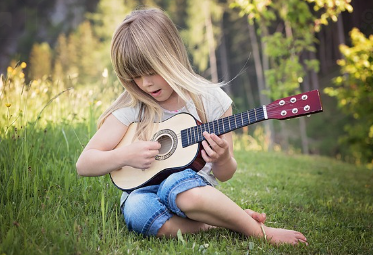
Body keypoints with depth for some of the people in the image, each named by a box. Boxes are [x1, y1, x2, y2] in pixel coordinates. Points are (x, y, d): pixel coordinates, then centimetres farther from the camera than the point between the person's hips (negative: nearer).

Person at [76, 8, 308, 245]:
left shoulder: (210, 100, -3)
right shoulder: (131, 108, -4)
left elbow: (225, 175, 3)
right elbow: (84, 164, -3)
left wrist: (222, 159, -20)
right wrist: (125, 155, -20)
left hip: (195, 188, -1)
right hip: (143, 192, 1)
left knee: (179, 182, -37)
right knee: (138, 209, -36)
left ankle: (260, 231, -19)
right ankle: (222, 221, -17)